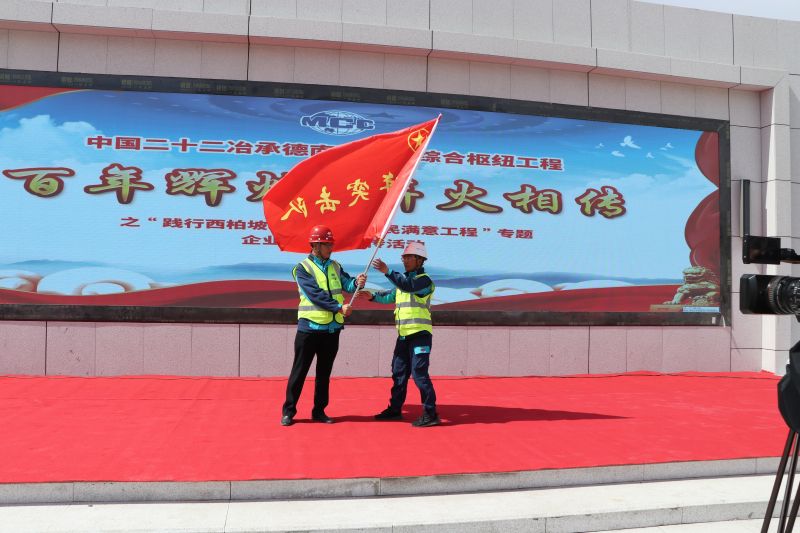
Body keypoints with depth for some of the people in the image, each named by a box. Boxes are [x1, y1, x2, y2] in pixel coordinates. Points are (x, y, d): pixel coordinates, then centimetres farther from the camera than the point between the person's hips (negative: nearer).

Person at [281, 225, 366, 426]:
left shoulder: (335, 266, 13)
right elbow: (315, 294, -16)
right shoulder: (303, 268, -6)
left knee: (324, 372, 12)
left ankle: (319, 411, 21)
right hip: (310, 327, -5)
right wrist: (339, 307, -22)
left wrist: (357, 283, -23)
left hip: (332, 328, 5)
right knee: (299, 370, 1)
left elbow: (347, 284, -1)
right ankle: (288, 411, 10)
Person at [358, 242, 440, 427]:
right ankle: (395, 409, 24)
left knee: (419, 373, -10)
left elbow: (408, 286, -27)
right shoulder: (404, 279, 19)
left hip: (420, 334, -9)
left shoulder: (424, 280, -8)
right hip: (404, 335, 9)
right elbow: (390, 295, 13)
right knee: (398, 372, 14)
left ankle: (430, 414, -4)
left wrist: (387, 271, -36)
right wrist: (372, 296, -4)